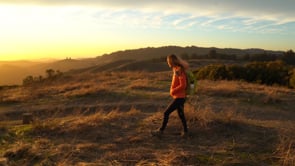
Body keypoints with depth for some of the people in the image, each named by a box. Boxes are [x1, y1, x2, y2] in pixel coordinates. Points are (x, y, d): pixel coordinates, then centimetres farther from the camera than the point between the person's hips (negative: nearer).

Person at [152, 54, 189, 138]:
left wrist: (173, 91, -14)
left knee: (166, 113, -4)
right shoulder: (176, 69, 9)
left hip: (179, 97, -9)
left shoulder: (179, 70, -18)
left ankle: (161, 131, 7)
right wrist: (173, 91, 7)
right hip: (179, 97, 9)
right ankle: (185, 132, 24)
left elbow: (183, 85, -22)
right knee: (181, 114, 15)